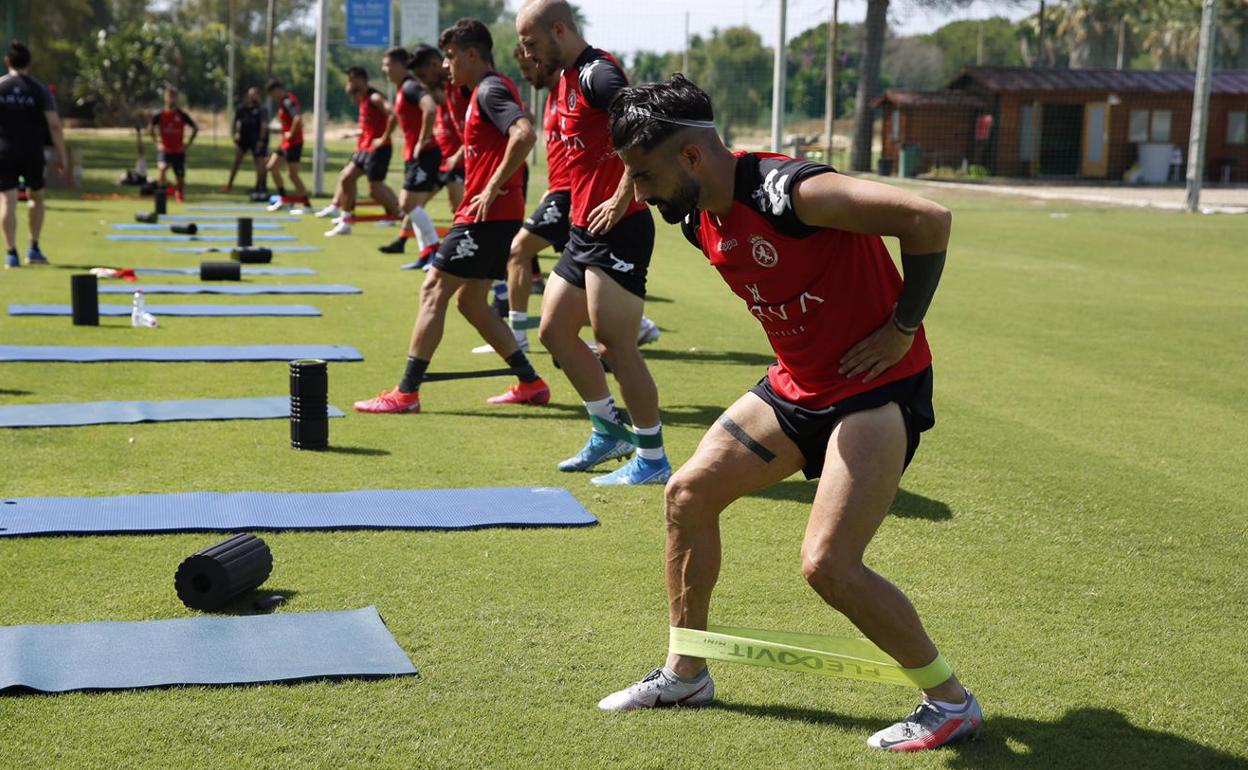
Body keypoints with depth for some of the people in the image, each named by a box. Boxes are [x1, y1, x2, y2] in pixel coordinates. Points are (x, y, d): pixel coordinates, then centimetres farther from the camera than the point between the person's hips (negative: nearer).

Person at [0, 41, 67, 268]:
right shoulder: (39, 90, -1)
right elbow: (54, 124, -7)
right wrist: (61, 154, -2)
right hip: (32, 153, 1)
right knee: (36, 198, 19)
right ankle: (34, 249, 19)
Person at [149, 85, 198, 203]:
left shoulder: (182, 115, -4)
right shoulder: (160, 115, -3)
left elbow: (195, 128, 4)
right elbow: (150, 128, 10)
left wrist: (188, 144, 0)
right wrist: (157, 142, 3)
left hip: (179, 150, 1)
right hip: (164, 149, -1)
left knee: (180, 177, 8)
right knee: (162, 168, -29)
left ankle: (180, 194, 36)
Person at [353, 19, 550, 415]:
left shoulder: (490, 89, -13)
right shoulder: (488, 90, 18)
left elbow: (524, 134, -29)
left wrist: (494, 188, -25)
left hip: (487, 215, -10)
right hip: (493, 216, 10)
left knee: (434, 291, -6)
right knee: (470, 301, 15)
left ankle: (406, 393, -3)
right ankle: (530, 383, 18)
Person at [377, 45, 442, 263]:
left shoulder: (410, 86, -14)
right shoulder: (402, 89, 16)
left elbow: (430, 108, -31)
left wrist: (422, 141, -24)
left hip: (423, 155, -10)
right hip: (414, 155, 10)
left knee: (409, 204, -13)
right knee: (410, 205, 11)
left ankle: (434, 249, -10)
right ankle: (427, 253, 13)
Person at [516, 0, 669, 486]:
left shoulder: (596, 73, -15)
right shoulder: (567, 77, 15)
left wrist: (621, 201, -24)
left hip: (617, 229, -10)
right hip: (585, 227, 10)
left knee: (616, 346, -5)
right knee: (554, 330, 15)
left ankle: (652, 459, 7)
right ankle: (609, 430, 27)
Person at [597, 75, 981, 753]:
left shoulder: (787, 191, -26)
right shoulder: (698, 220, 2)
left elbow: (928, 220, -29)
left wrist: (903, 328, -20)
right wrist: (805, 343, 12)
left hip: (877, 387, -9)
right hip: (798, 385, 9)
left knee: (827, 564, -17)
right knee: (689, 493, 9)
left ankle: (952, 702, 4)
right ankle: (686, 672, 26)